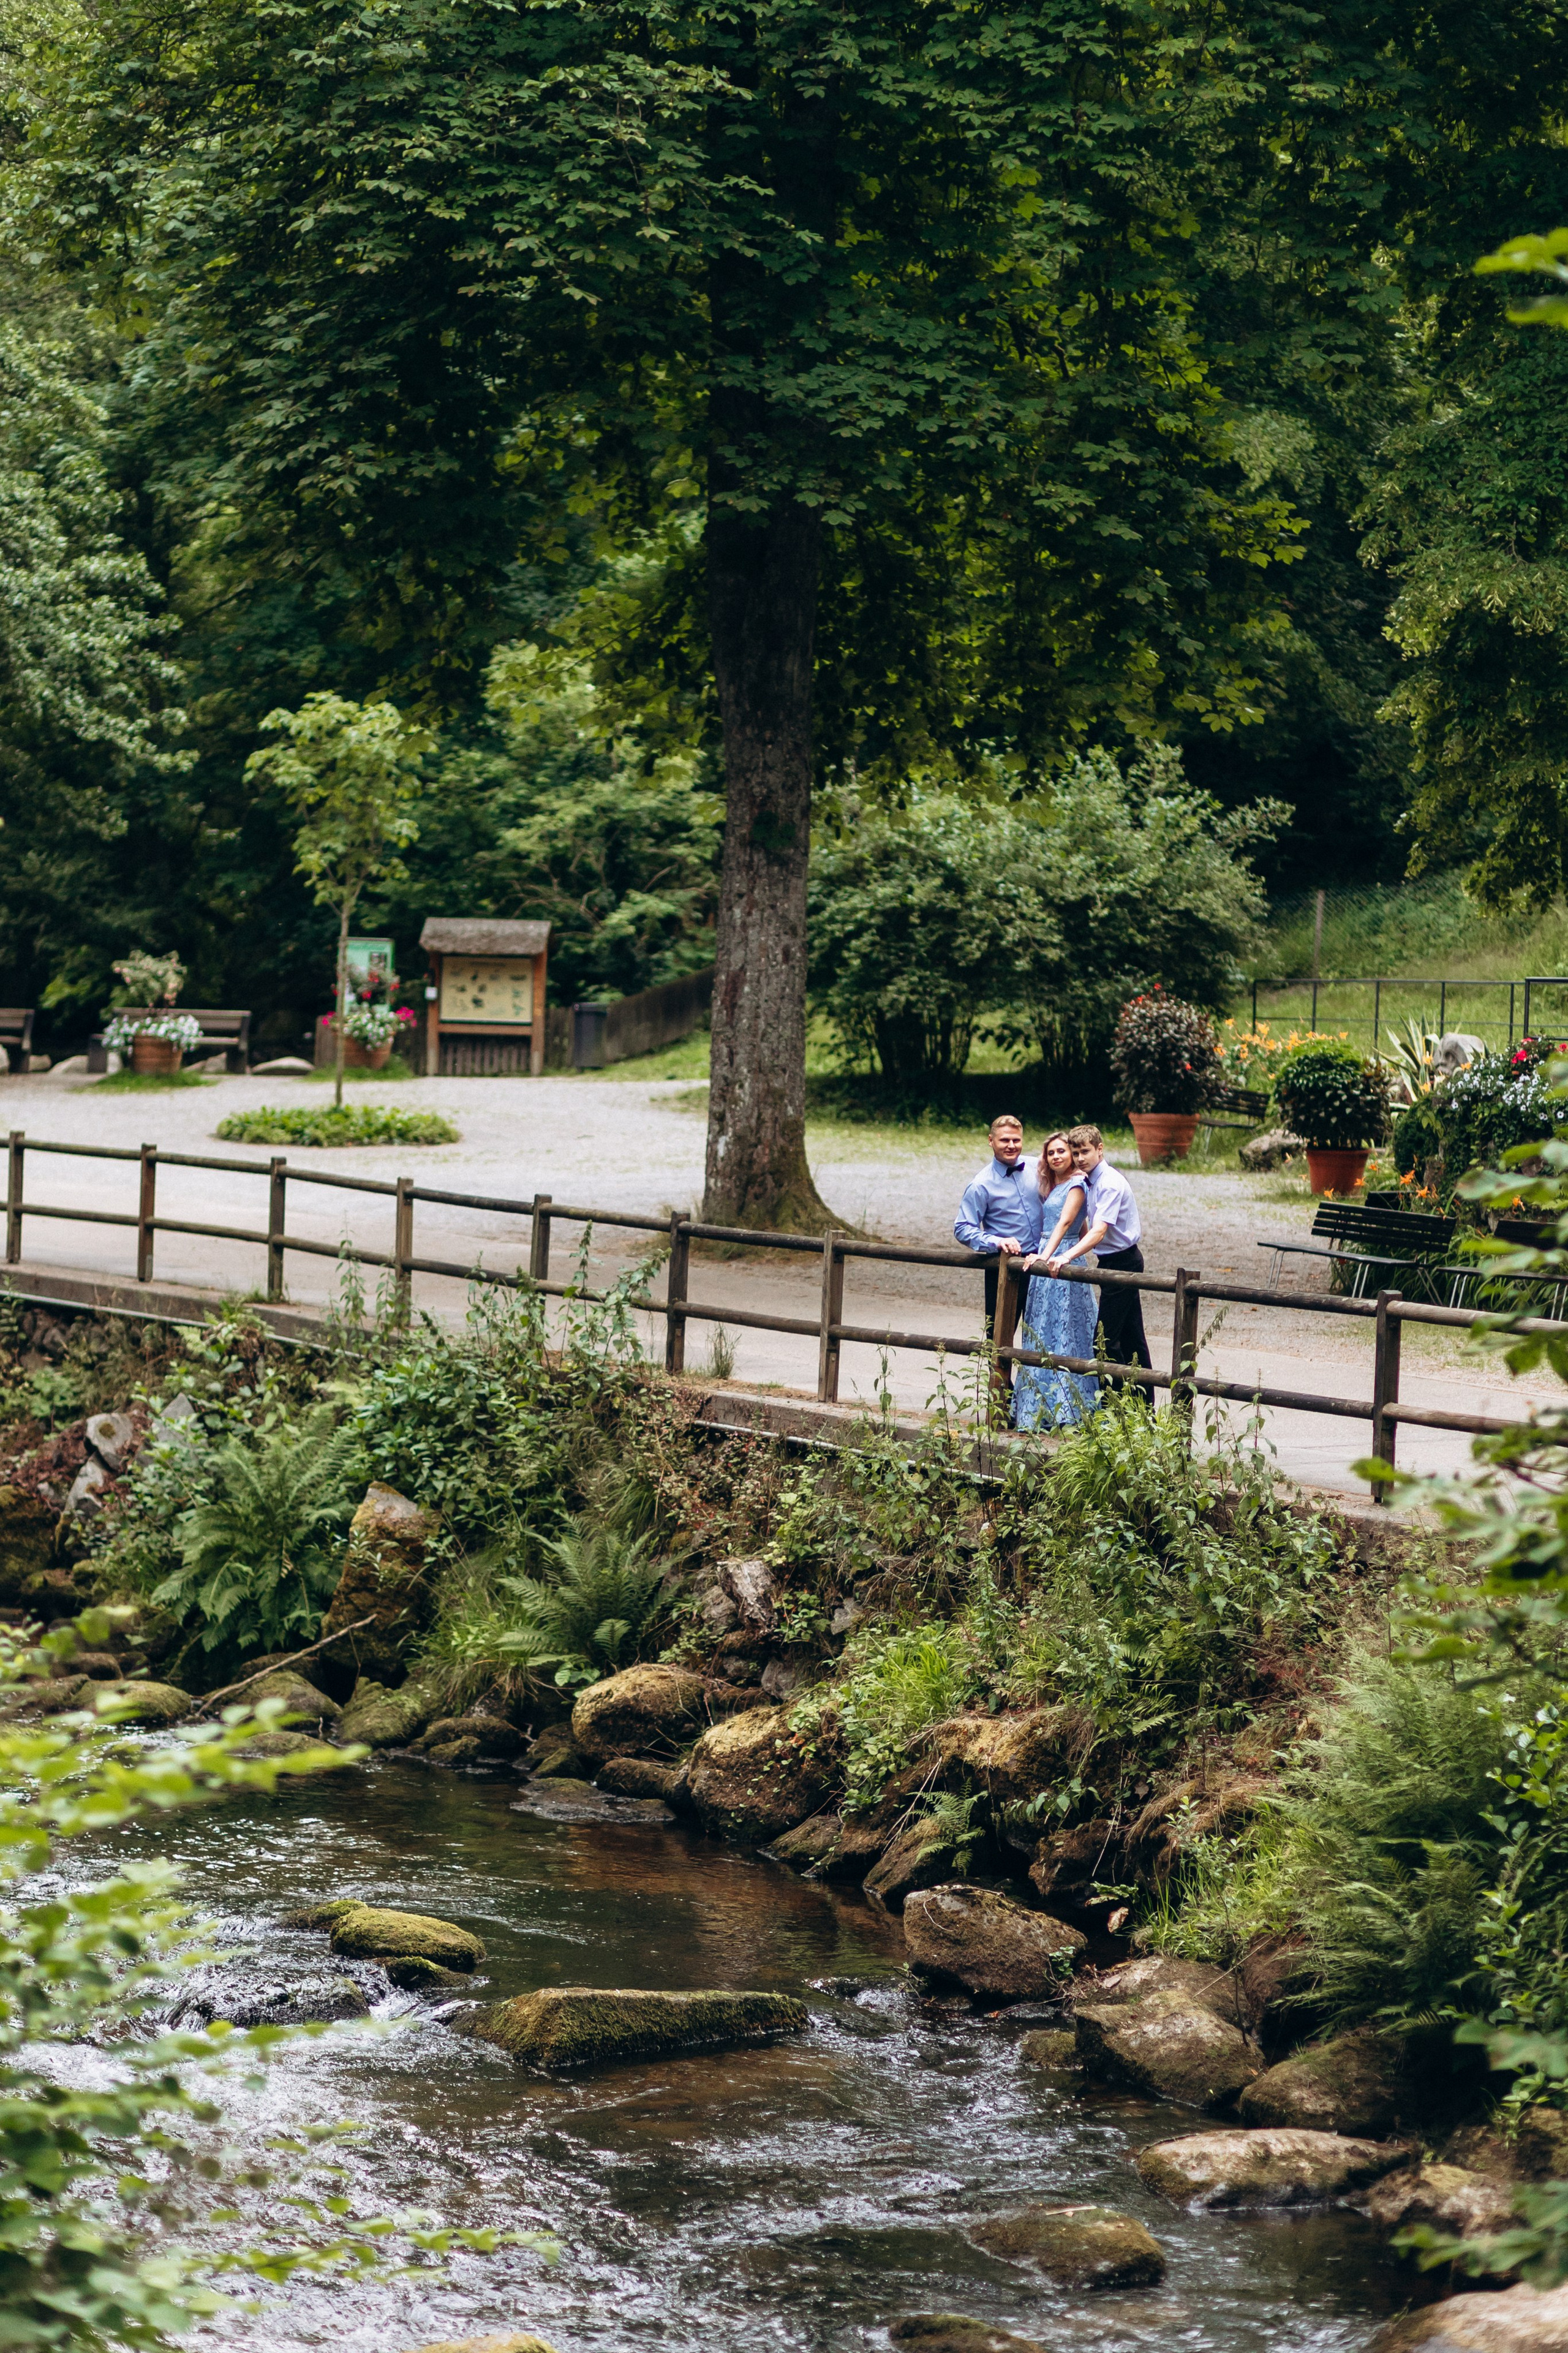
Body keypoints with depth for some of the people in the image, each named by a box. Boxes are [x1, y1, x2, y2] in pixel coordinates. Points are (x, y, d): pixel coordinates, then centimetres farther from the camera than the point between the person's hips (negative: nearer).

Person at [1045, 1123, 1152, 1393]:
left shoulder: (1110, 1183, -21)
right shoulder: (1090, 1181, 8)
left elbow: (1099, 1232, -31)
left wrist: (1067, 1256, -42)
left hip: (1121, 1263, -10)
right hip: (1118, 1262, 10)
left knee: (1107, 1338, -9)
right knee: (1131, 1336, 14)